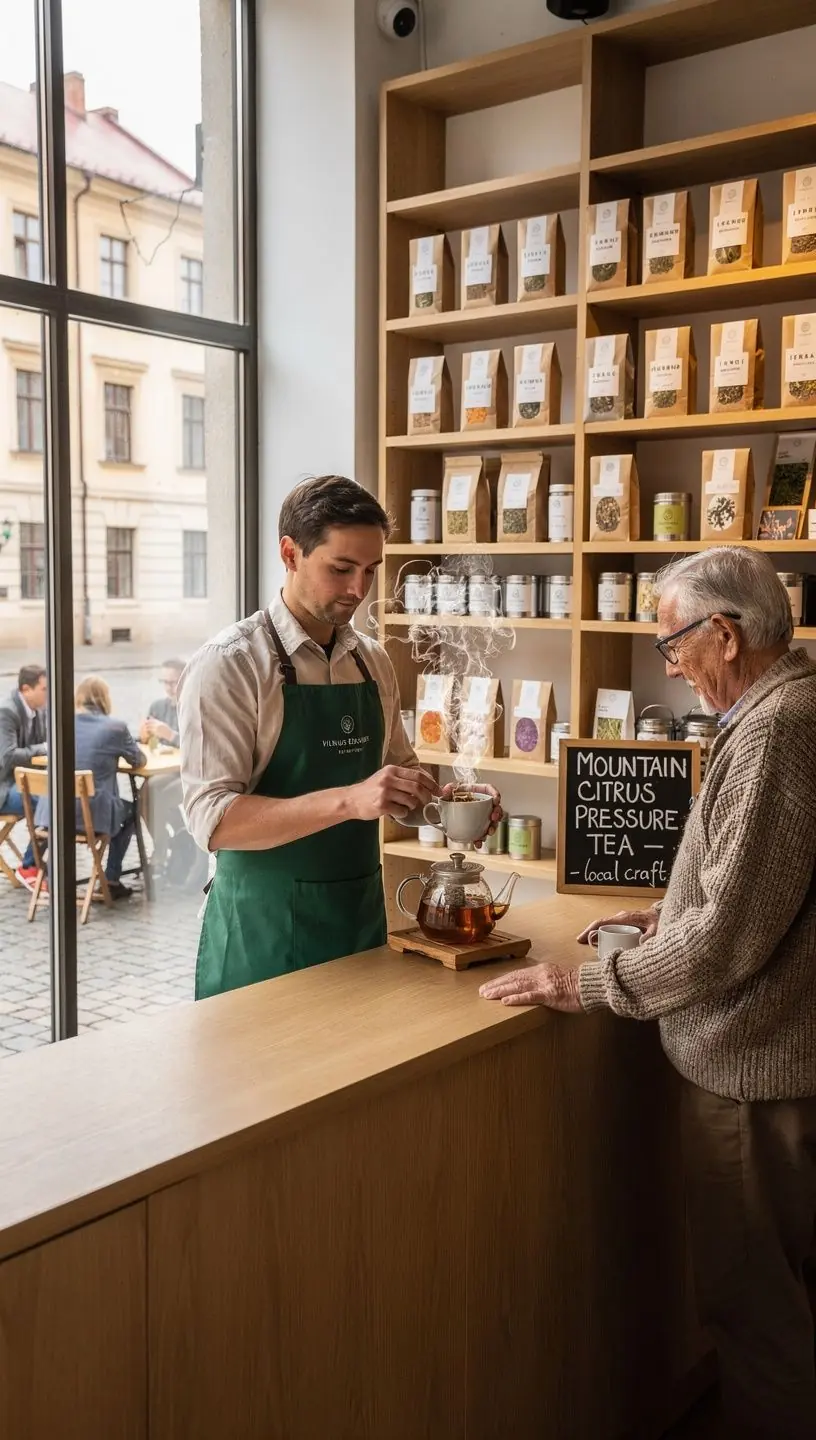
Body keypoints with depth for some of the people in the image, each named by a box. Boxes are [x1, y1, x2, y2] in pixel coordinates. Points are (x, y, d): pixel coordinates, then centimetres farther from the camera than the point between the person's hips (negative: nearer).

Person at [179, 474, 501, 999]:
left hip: (361, 917, 6)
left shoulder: (374, 662, 6)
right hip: (264, 930, -6)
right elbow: (214, 819, -21)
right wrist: (348, 800, -31)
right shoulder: (228, 665, -13)